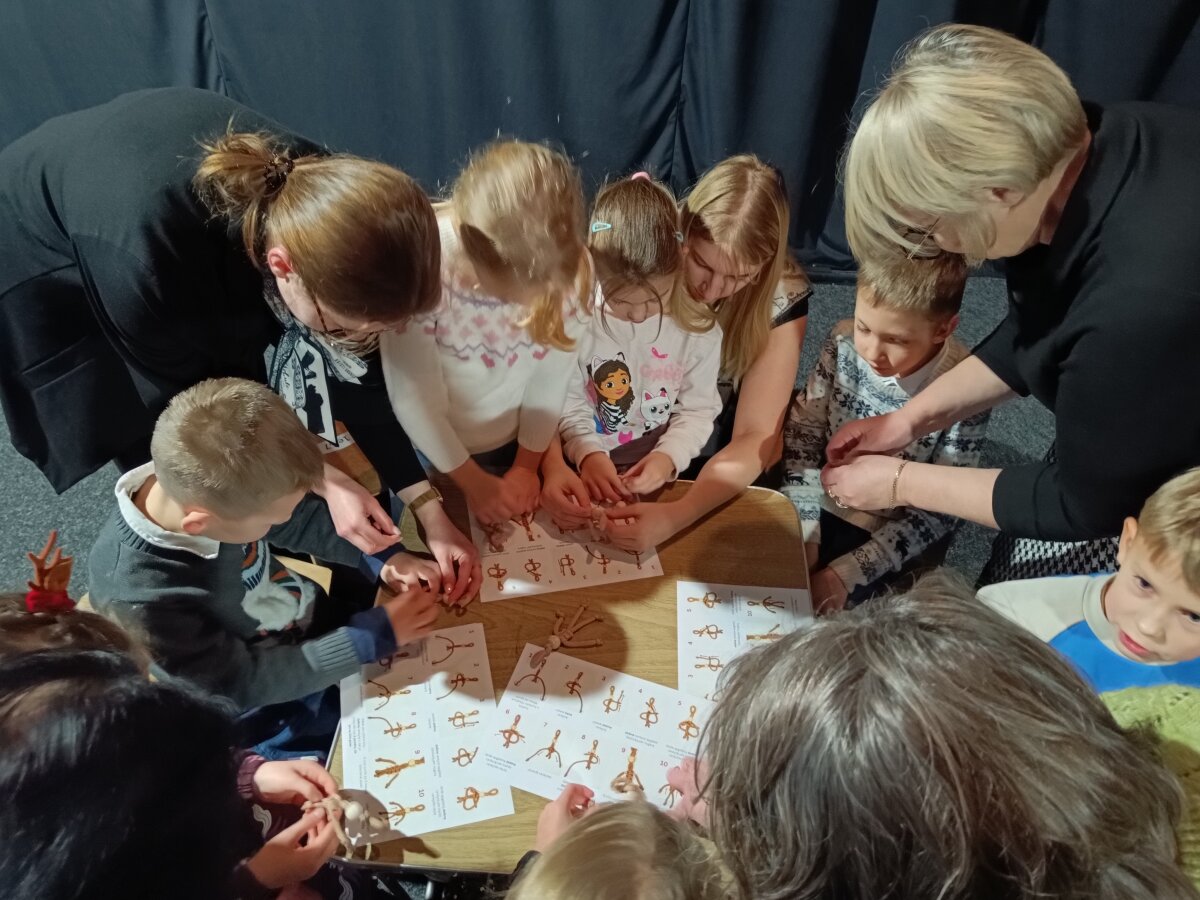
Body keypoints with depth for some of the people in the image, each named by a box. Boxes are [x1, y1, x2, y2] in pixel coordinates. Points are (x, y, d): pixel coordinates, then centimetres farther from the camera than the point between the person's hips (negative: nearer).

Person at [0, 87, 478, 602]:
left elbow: (352, 375, -18)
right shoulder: (145, 263, -45)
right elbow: (187, 402, -24)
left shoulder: (316, 200, -30)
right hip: (43, 252, -4)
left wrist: (429, 511, -16)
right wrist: (325, 483, -26)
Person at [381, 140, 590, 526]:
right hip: (430, 454, -2)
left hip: (512, 444, 3)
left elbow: (551, 377, -10)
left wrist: (527, 466, -1)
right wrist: (472, 480, -11)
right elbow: (414, 401, -22)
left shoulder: (572, 265, -24)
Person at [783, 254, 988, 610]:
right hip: (824, 510, 3)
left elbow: (935, 514, -16)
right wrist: (803, 534, -16)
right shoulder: (844, 342, -15)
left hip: (894, 545, -3)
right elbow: (802, 433, -8)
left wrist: (847, 572, -22)